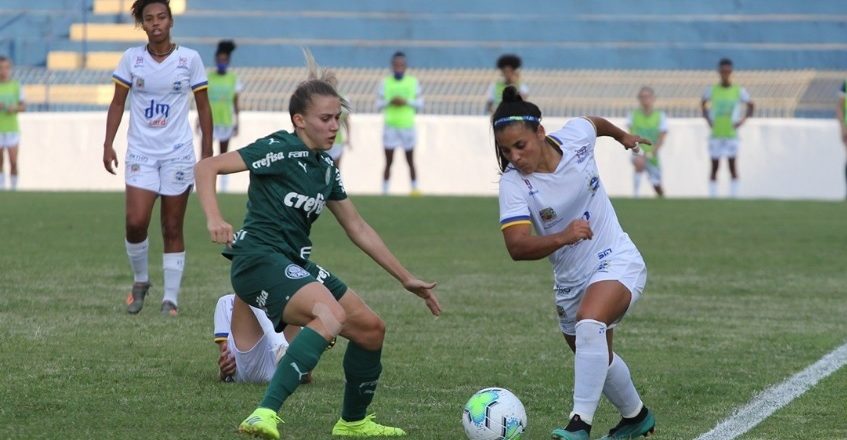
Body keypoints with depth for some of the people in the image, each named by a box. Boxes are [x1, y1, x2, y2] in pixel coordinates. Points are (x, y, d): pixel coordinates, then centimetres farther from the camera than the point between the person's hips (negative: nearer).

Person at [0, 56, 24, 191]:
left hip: (12, 129, 0)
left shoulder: (16, 86, 3)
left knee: (13, 162, -7)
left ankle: (14, 188, 6)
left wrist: (15, 108, -16)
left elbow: (23, 107, 5)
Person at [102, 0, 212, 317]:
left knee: (172, 229, 2)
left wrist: (207, 153, 1)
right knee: (135, 222, -13)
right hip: (141, 153, 1)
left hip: (178, 153, -1)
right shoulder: (132, 58, 1)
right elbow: (117, 103, 6)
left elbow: (203, 107, 4)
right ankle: (140, 281, 12)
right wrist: (108, 144, -3)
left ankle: (171, 298, 9)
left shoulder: (190, 59, -2)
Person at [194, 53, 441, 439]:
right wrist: (213, 219, -32)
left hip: (296, 265, 9)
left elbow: (358, 230, 22)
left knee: (371, 328, 11)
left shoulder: (325, 168, 14)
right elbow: (206, 168, -16)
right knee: (331, 314, -34)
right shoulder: (280, 149, -10)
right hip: (259, 259, -9)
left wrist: (407, 279, 23)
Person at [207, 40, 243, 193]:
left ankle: (223, 185, 18)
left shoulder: (233, 79, 3)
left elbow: (236, 103, 8)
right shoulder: (208, 78, 2)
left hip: (226, 121, 1)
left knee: (223, 154, 10)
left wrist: (237, 123, 7)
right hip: (209, 121, -1)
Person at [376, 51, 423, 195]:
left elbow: (420, 104, 5)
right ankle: (384, 191, 5)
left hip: (407, 126, 0)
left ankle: (415, 189, 11)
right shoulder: (385, 83, 5)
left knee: (410, 162, 5)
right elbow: (378, 105, 3)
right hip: (390, 127, 0)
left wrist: (406, 101, -11)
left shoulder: (413, 82, 6)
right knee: (388, 162, 1)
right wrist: (390, 101, -15)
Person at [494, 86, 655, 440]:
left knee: (589, 322, -32)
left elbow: (594, 123, 11)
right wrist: (561, 238, -48)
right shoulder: (513, 183, -19)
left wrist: (621, 135, 31)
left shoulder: (576, 136, -16)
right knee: (596, 357, 21)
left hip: (617, 261, -3)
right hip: (570, 280, 3)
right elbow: (516, 247, -32)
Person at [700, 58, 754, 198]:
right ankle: (712, 196, 7)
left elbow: (750, 105, 11)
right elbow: (703, 104, 20)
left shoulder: (739, 91, -1)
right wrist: (708, 119, 8)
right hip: (716, 134, 2)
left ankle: (734, 196, -1)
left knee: (732, 165, -6)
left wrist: (743, 120, -1)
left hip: (732, 134, -1)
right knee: (714, 167, 3)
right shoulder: (712, 90, 3)